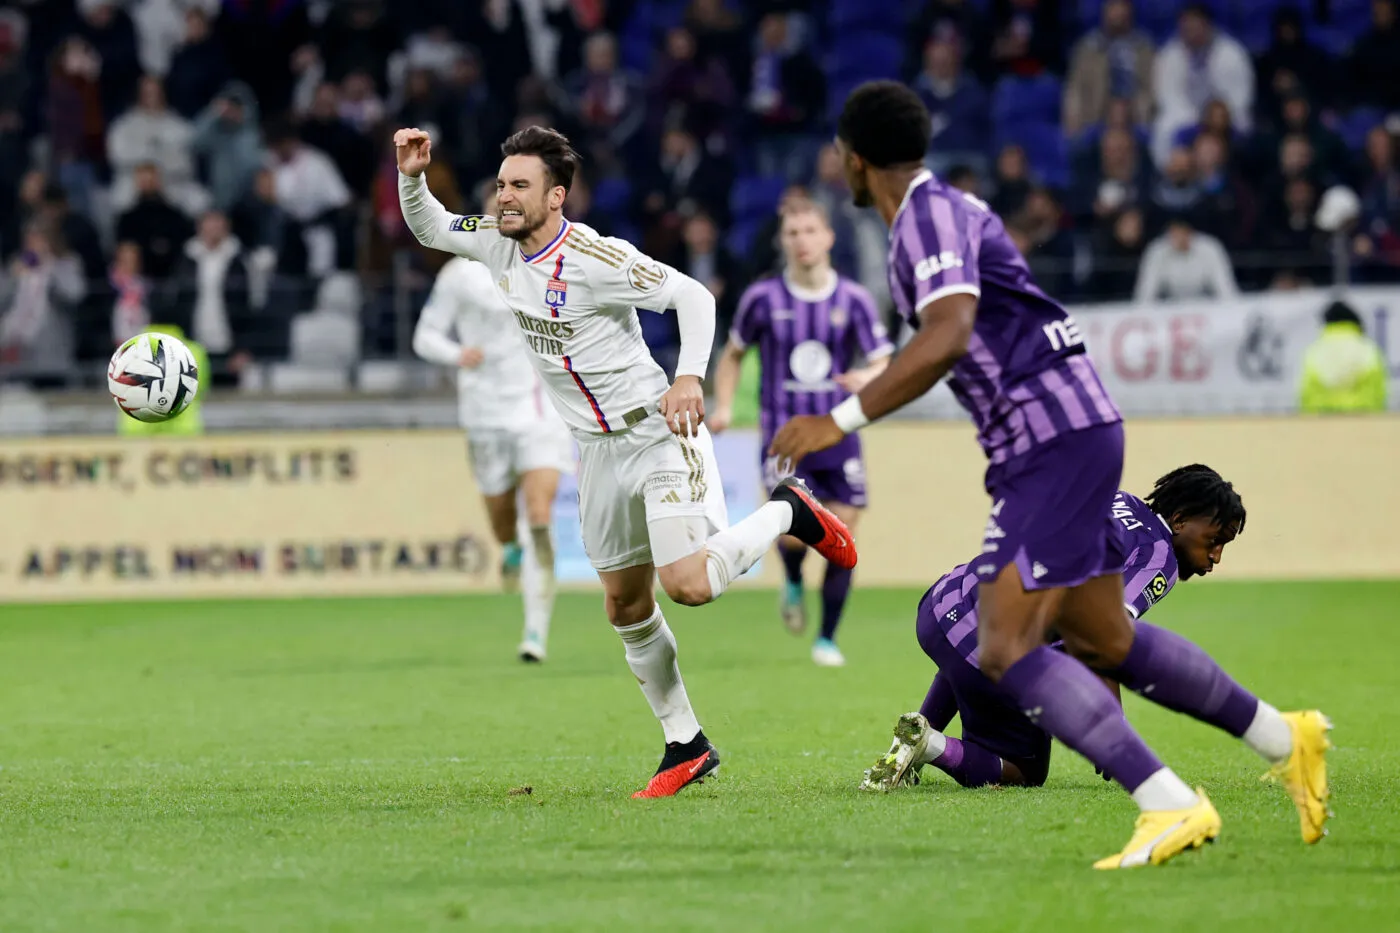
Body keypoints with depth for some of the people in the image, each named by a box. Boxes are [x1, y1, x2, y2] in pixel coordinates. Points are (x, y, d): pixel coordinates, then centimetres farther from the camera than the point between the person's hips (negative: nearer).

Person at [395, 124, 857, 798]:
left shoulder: (597, 260, -20)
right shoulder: (497, 243, 1)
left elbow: (692, 295, -16)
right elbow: (428, 229, 13)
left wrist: (689, 376, -29)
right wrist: (412, 176, -6)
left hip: (656, 432, -7)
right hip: (597, 450, 7)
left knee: (687, 584, -21)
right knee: (625, 607, 7)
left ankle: (788, 513, 6)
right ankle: (686, 747, 18)